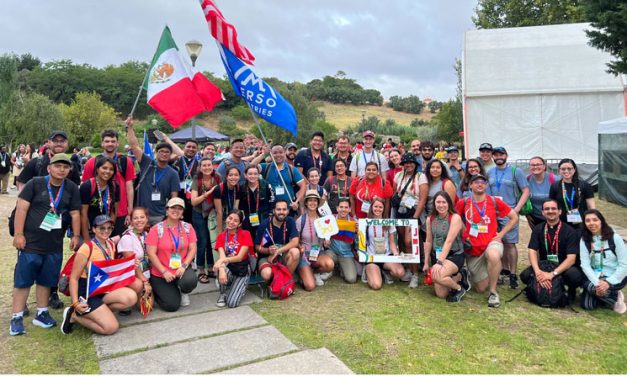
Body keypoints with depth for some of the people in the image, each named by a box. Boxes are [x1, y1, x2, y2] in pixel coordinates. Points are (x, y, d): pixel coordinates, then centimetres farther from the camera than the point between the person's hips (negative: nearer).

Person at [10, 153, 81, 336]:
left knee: (46, 280, 13)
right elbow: (21, 208, -8)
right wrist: (18, 234, -13)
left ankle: (41, 313, 26)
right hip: (30, 242, -3)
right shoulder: (35, 183, -6)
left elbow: (75, 213, 8)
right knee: (23, 280, 4)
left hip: (54, 245, 3)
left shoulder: (72, 188, 4)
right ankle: (17, 317, 13)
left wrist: (76, 236, 4)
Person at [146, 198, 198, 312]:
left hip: (181, 269, 2)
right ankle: (156, 292, 24)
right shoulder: (156, 229, -8)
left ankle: (183, 293, 7)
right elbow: (151, 254, -11)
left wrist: (184, 266, -17)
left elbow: (192, 249, -2)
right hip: (160, 274, -2)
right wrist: (164, 272, -17)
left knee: (190, 281, -32)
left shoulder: (188, 227, 0)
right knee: (172, 305, -10)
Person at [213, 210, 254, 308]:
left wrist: (222, 260, -34)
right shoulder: (221, 236, -1)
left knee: (232, 303, -22)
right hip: (228, 268, 3)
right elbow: (222, 256, -16)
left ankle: (240, 288, 13)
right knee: (221, 269, -35)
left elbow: (239, 257, -17)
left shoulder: (245, 234, -10)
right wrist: (222, 269, -38)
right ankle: (223, 293, -4)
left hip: (242, 270, -3)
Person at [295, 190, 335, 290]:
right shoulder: (300, 220, -8)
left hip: (318, 253, 3)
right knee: (310, 286, -20)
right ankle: (304, 273, 16)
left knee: (330, 264, -33)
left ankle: (315, 272, 2)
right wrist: (300, 247, -22)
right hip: (304, 254, -3)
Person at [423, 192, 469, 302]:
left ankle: (459, 288, -3)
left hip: (455, 255, -5)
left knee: (437, 276, -33)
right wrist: (426, 262, 10)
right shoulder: (430, 219, 1)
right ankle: (458, 276, 28)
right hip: (437, 256, 6)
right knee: (441, 294, 1)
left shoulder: (455, 218, -14)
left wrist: (440, 262, -29)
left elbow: (449, 241, -22)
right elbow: (428, 242, 8)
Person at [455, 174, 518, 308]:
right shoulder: (463, 203, -1)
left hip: (492, 242, -1)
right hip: (473, 249, 2)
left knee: (493, 256, -41)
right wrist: (464, 235, 3)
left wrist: (501, 234, -2)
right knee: (481, 288, 6)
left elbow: (514, 217, 6)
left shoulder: (495, 201, -3)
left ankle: (493, 292, -19)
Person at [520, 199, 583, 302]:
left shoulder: (569, 231, -10)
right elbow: (532, 252, -9)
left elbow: (571, 258, -18)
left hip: (564, 267, -2)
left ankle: (571, 291, 2)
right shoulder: (538, 229, 0)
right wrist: (538, 271, -29)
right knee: (525, 275, -25)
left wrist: (552, 274, -31)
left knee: (575, 276, -35)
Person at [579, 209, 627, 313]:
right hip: (596, 277, 3)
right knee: (586, 305, -13)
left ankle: (616, 297, -1)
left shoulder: (614, 238, -9)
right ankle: (607, 297, 16)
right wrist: (597, 283, -23)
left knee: (591, 287, -30)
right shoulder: (584, 240, -2)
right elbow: (585, 264, -9)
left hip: (616, 277, -3)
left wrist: (608, 282, -22)